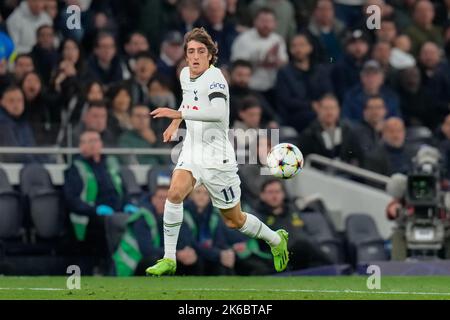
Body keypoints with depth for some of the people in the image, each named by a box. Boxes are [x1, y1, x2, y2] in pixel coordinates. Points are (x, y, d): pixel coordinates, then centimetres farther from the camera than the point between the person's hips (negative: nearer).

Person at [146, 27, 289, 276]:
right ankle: (169, 260, -19)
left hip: (216, 156, -6)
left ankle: (276, 240, 36)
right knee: (175, 193, -24)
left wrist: (179, 114, -40)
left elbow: (218, 112, -37)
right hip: (192, 150, 6)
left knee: (234, 221, 7)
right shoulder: (185, 74, 6)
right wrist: (175, 123, 19)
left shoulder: (214, 77, -19)